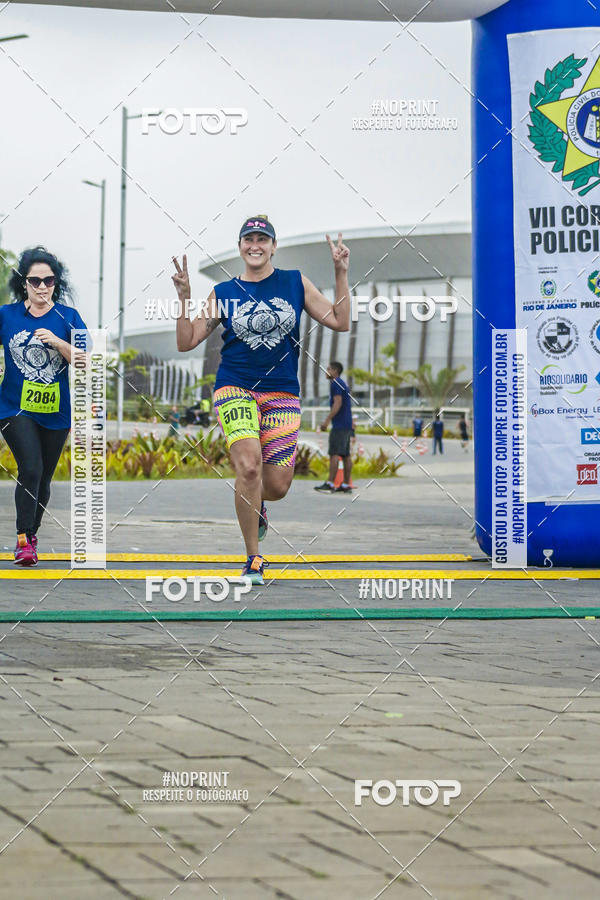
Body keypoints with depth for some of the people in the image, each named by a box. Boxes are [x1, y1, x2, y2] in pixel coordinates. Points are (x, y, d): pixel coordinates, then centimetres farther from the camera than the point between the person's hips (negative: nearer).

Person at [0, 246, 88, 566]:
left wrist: (57, 342, -19)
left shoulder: (68, 317, 1)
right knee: (30, 468, -19)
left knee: (43, 477, 11)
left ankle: (31, 536, 29)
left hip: (56, 411, 2)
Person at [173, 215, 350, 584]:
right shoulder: (223, 293, 6)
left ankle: (255, 503, 38)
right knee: (249, 465, -25)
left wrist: (342, 274, -5)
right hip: (235, 389, -2)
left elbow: (340, 322, 4)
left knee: (277, 486, -3)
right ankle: (254, 559, -11)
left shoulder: (295, 283, 8)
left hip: (283, 394, 2)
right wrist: (184, 296, -7)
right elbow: (186, 342, 6)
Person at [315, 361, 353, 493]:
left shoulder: (336, 384, -9)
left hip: (339, 426, -10)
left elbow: (338, 403, -19)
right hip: (347, 425, 10)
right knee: (346, 455, 7)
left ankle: (329, 484, -17)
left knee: (334, 454, -12)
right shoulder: (342, 384, 21)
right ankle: (346, 485, 6)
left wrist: (327, 421, -22)